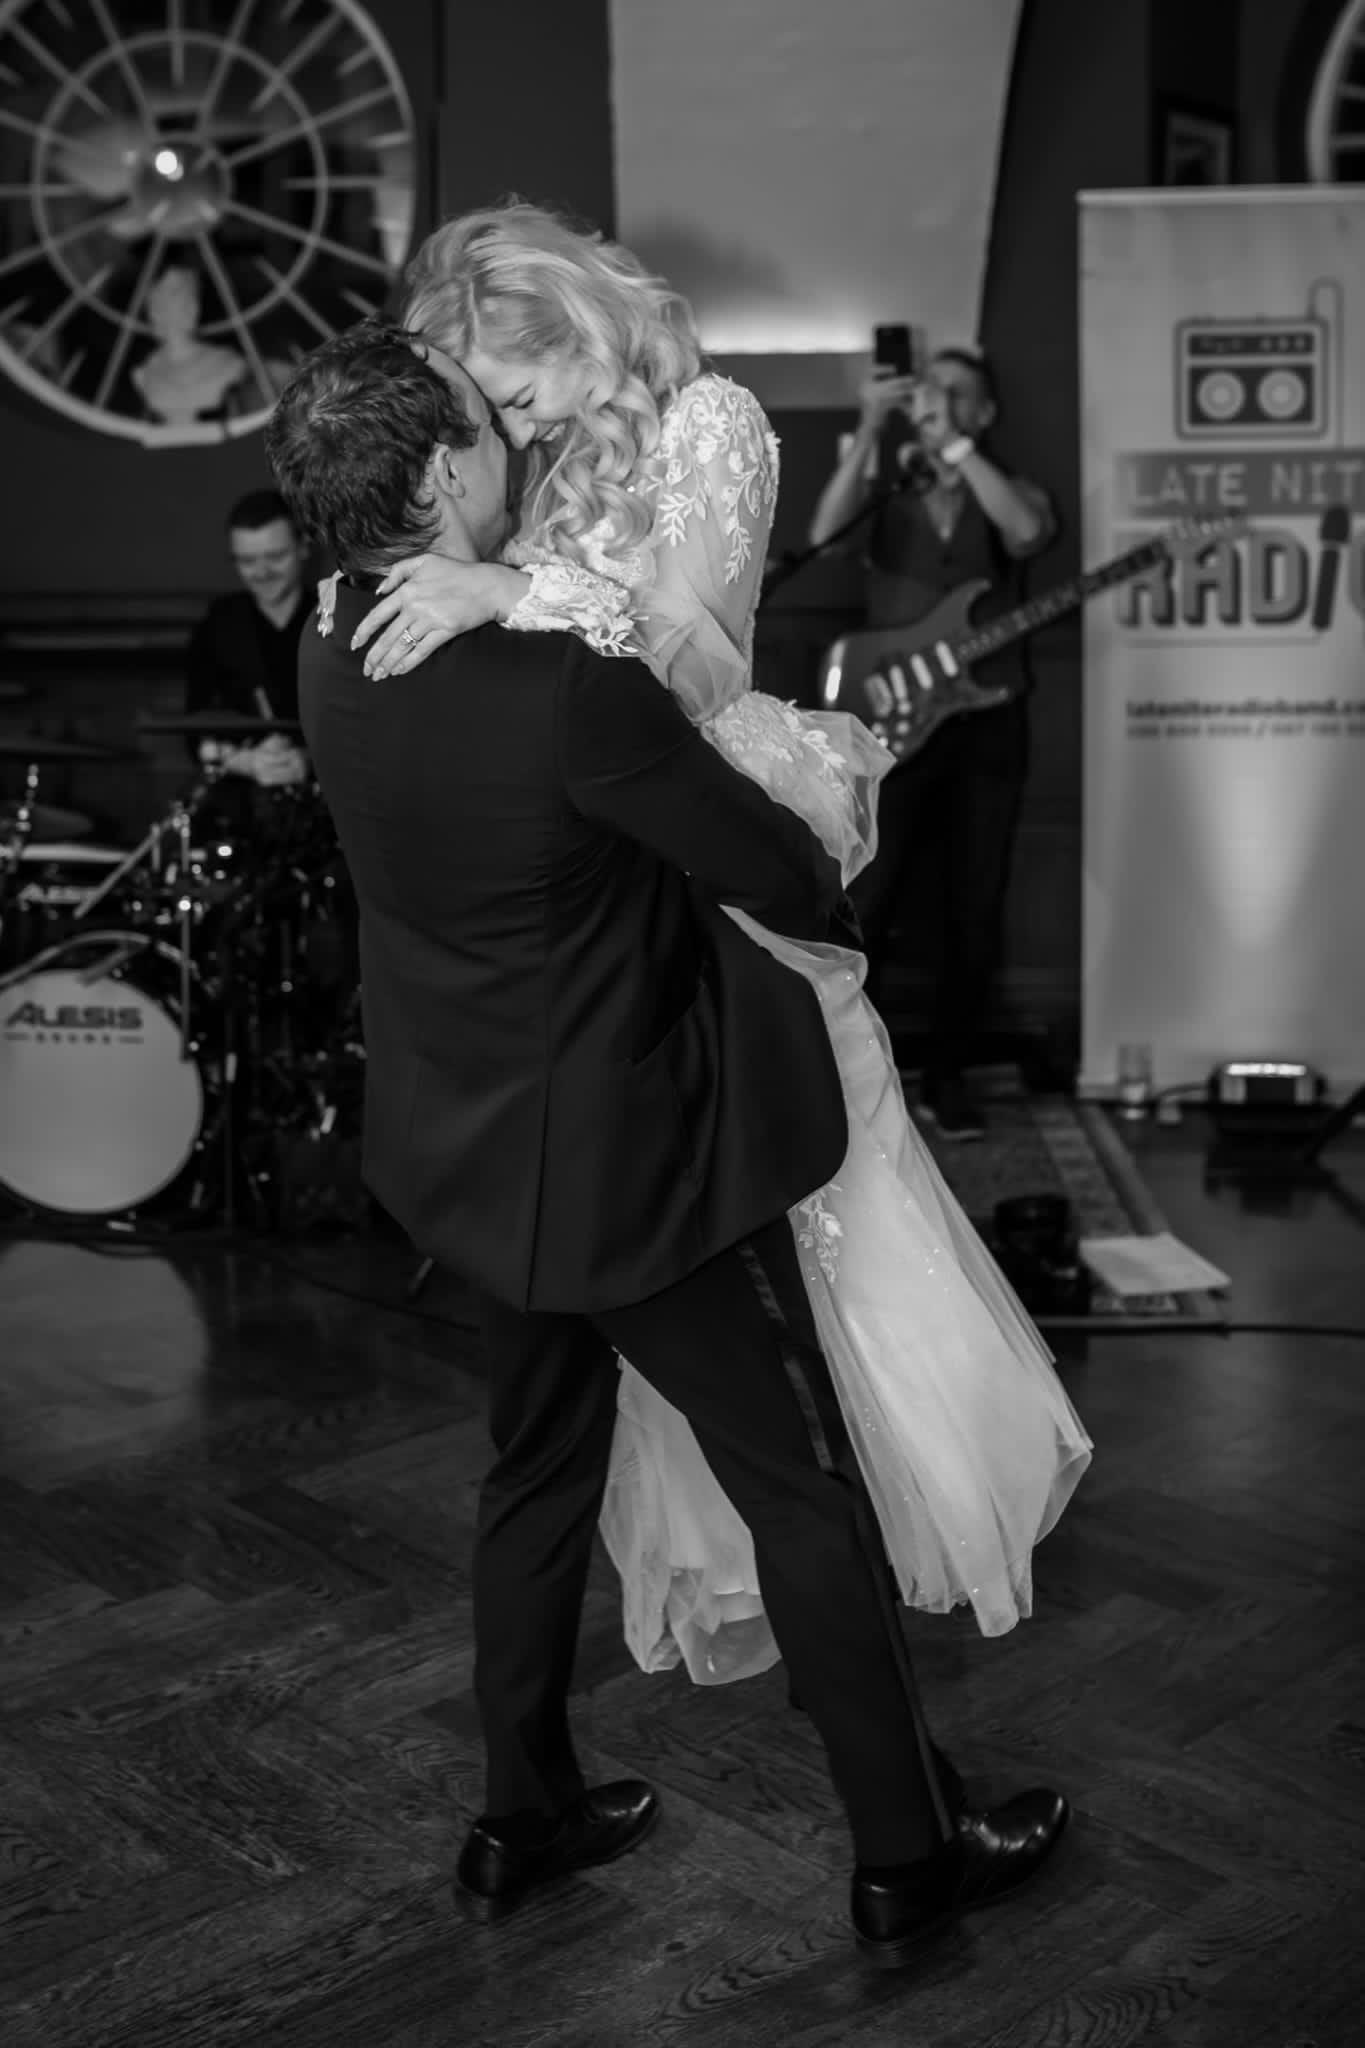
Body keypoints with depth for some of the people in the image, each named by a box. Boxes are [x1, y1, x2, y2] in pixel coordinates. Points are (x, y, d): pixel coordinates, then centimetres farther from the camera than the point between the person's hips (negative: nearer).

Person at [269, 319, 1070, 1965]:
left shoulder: (334, 653, -5)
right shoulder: (563, 683, -28)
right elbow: (779, 875, -18)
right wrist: (837, 889, 6)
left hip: (468, 1153, 8)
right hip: (629, 1163, -7)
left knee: (536, 1472, 23)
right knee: (805, 1491, 8)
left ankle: (522, 1820, 37)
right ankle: (908, 1857, 22)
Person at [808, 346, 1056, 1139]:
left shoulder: (1011, 490, 7)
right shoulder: (887, 485, 7)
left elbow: (1029, 533, -19)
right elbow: (823, 538, -15)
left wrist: (953, 444, -19)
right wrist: (871, 432, -19)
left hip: (988, 722, 1)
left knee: (974, 916, 5)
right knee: (866, 908, -7)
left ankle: (946, 1076, 19)